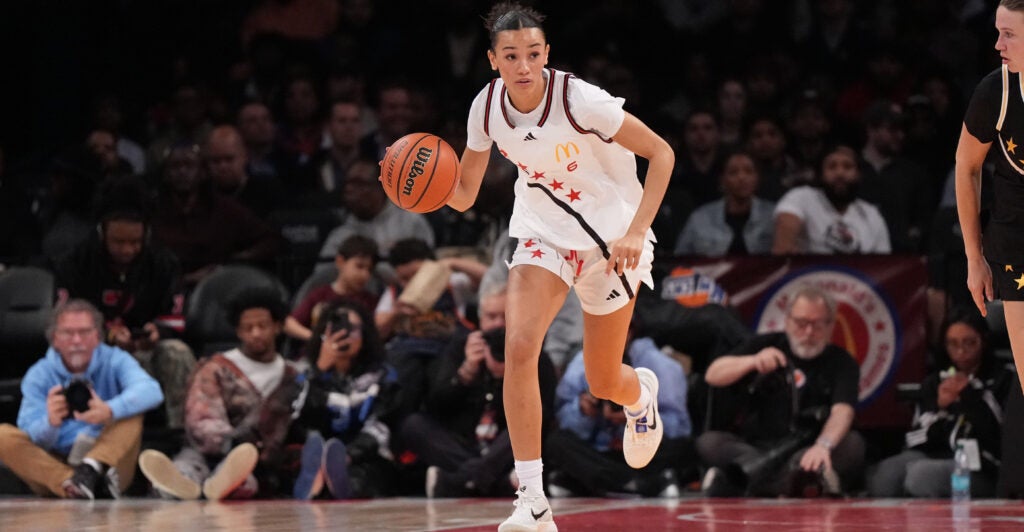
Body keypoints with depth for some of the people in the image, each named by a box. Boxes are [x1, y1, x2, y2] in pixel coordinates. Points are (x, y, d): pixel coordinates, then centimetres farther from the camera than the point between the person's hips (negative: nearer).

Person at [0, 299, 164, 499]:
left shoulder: (115, 361, 0)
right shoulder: (39, 375, 1)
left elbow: (151, 391, -22)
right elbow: (32, 439, -10)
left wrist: (110, 411, -42)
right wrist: (50, 423, -36)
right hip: (54, 468, 1)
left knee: (131, 408, -19)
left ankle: (92, 470, -40)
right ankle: (70, 483, -39)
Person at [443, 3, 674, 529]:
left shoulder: (579, 99, -26)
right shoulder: (487, 107, -12)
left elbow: (661, 153, -19)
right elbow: (463, 194, -1)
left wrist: (636, 233, -28)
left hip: (610, 237, -3)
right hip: (542, 232, 3)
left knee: (603, 382, 8)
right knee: (518, 346, -22)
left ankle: (641, 393, 49)